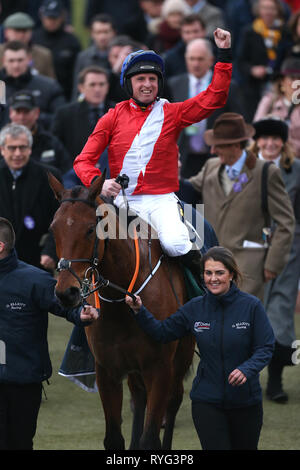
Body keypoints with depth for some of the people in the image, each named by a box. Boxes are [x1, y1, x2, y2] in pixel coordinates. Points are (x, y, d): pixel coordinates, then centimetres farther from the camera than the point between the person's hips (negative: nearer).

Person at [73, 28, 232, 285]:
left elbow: (213, 98, 1)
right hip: (125, 201, 1)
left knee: (175, 243, -28)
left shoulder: (172, 113, 8)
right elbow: (84, 160, 4)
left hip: (163, 200, -1)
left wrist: (224, 54, -5)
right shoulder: (113, 117, 7)